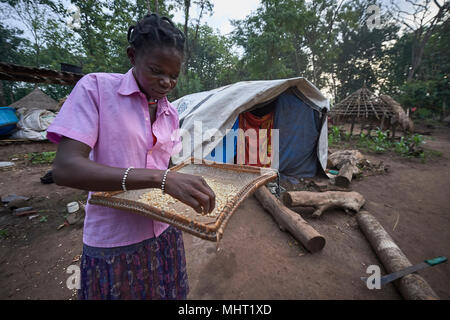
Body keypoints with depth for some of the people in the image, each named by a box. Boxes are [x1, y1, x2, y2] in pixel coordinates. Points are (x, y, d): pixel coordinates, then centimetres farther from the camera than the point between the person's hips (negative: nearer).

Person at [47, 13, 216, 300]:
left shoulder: (170, 112, 4)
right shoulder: (95, 88, -12)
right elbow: (65, 168, -24)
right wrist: (161, 179, -35)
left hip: (164, 233, 5)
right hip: (114, 242, -4)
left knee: (169, 292, 21)